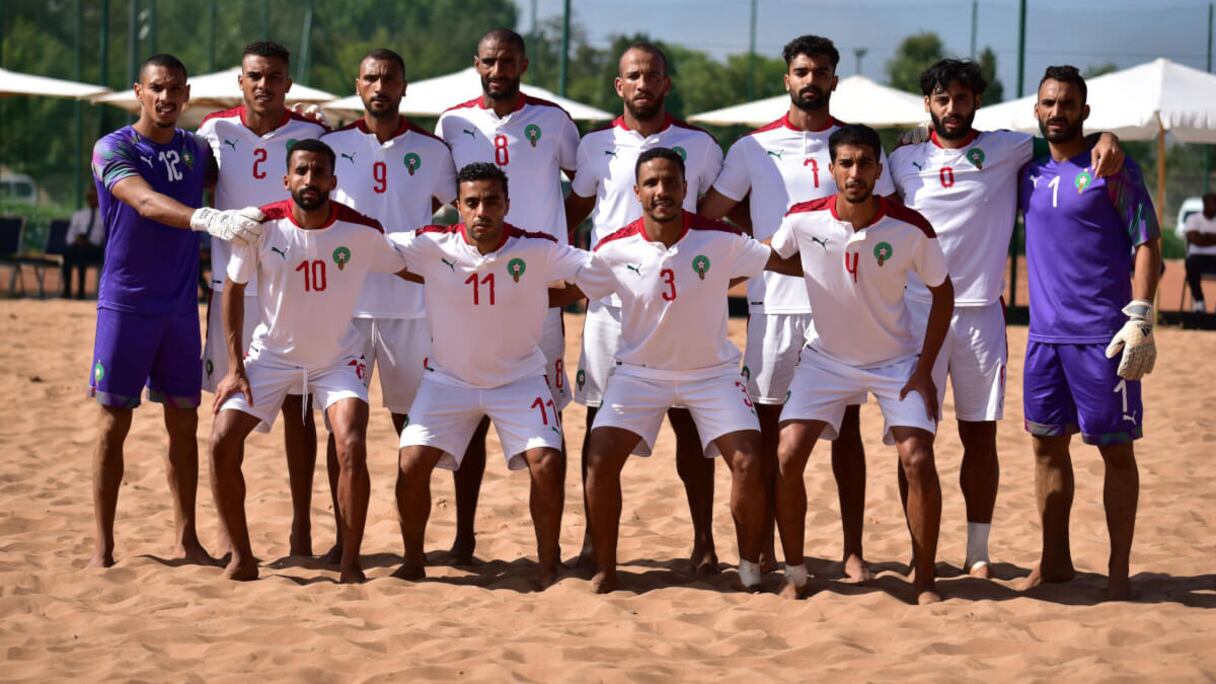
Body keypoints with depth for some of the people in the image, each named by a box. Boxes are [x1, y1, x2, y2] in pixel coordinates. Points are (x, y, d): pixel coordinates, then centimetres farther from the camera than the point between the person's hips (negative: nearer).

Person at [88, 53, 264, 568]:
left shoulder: (197, 150, 8)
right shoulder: (113, 150, -10)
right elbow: (147, 202, -28)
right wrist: (210, 220, -44)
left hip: (180, 308, 5)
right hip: (125, 306, -5)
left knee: (183, 423, 7)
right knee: (114, 423, -1)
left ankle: (186, 540, 14)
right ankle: (102, 547, 4)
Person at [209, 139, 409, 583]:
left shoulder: (362, 231, -17)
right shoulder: (263, 226, -16)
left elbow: (410, 270, 3)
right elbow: (233, 288, -4)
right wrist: (235, 367, -6)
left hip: (337, 359, -1)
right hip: (270, 355, 1)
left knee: (352, 448, -22)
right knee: (222, 443, -11)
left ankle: (350, 564, -7)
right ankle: (241, 559, 3)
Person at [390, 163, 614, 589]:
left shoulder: (537, 250, -16)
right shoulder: (433, 247, -15)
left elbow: (604, 275, -16)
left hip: (520, 380, -1)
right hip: (449, 379, 1)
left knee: (547, 464, -16)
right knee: (412, 464, -11)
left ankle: (548, 566, 4)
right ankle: (413, 562, 11)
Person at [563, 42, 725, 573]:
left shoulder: (699, 146, 5)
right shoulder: (596, 146, 6)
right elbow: (573, 212, 15)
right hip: (610, 301, 1)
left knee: (689, 419, 0)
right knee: (601, 417, 3)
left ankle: (704, 540, 6)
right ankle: (594, 536, 10)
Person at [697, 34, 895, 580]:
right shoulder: (754, 147, 6)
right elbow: (706, 216, 8)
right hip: (774, 304, 0)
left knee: (846, 427, 3)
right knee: (769, 427, 4)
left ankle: (853, 550, 8)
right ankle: (764, 549, 11)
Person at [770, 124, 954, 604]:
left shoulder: (910, 228, -19)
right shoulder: (803, 221, -16)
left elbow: (942, 292, -5)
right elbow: (765, 259, 7)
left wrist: (925, 369, -8)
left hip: (897, 361, -1)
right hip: (826, 358, 1)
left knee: (917, 460, -16)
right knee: (787, 455, -12)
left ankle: (925, 579, 0)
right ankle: (795, 575, 3)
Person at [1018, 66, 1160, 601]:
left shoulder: (1113, 169, -4)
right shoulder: (1027, 170, 11)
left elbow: (1147, 244, -7)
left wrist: (1140, 318, -17)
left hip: (1103, 335, -5)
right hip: (1045, 333, 5)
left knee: (1116, 449, 0)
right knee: (1047, 445, 10)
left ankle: (1119, 572, 6)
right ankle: (1055, 561, 21)